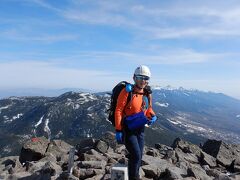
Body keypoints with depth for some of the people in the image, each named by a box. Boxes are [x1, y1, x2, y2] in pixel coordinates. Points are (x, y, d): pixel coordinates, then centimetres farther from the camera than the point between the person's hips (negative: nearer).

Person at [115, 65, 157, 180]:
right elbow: (118, 111, -17)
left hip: (140, 129, 6)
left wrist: (152, 116, -7)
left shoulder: (147, 94, 1)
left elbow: (149, 109, 16)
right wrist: (118, 130, -18)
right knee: (136, 156, -10)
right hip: (128, 129, -6)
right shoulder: (127, 91, -17)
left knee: (138, 157, 13)